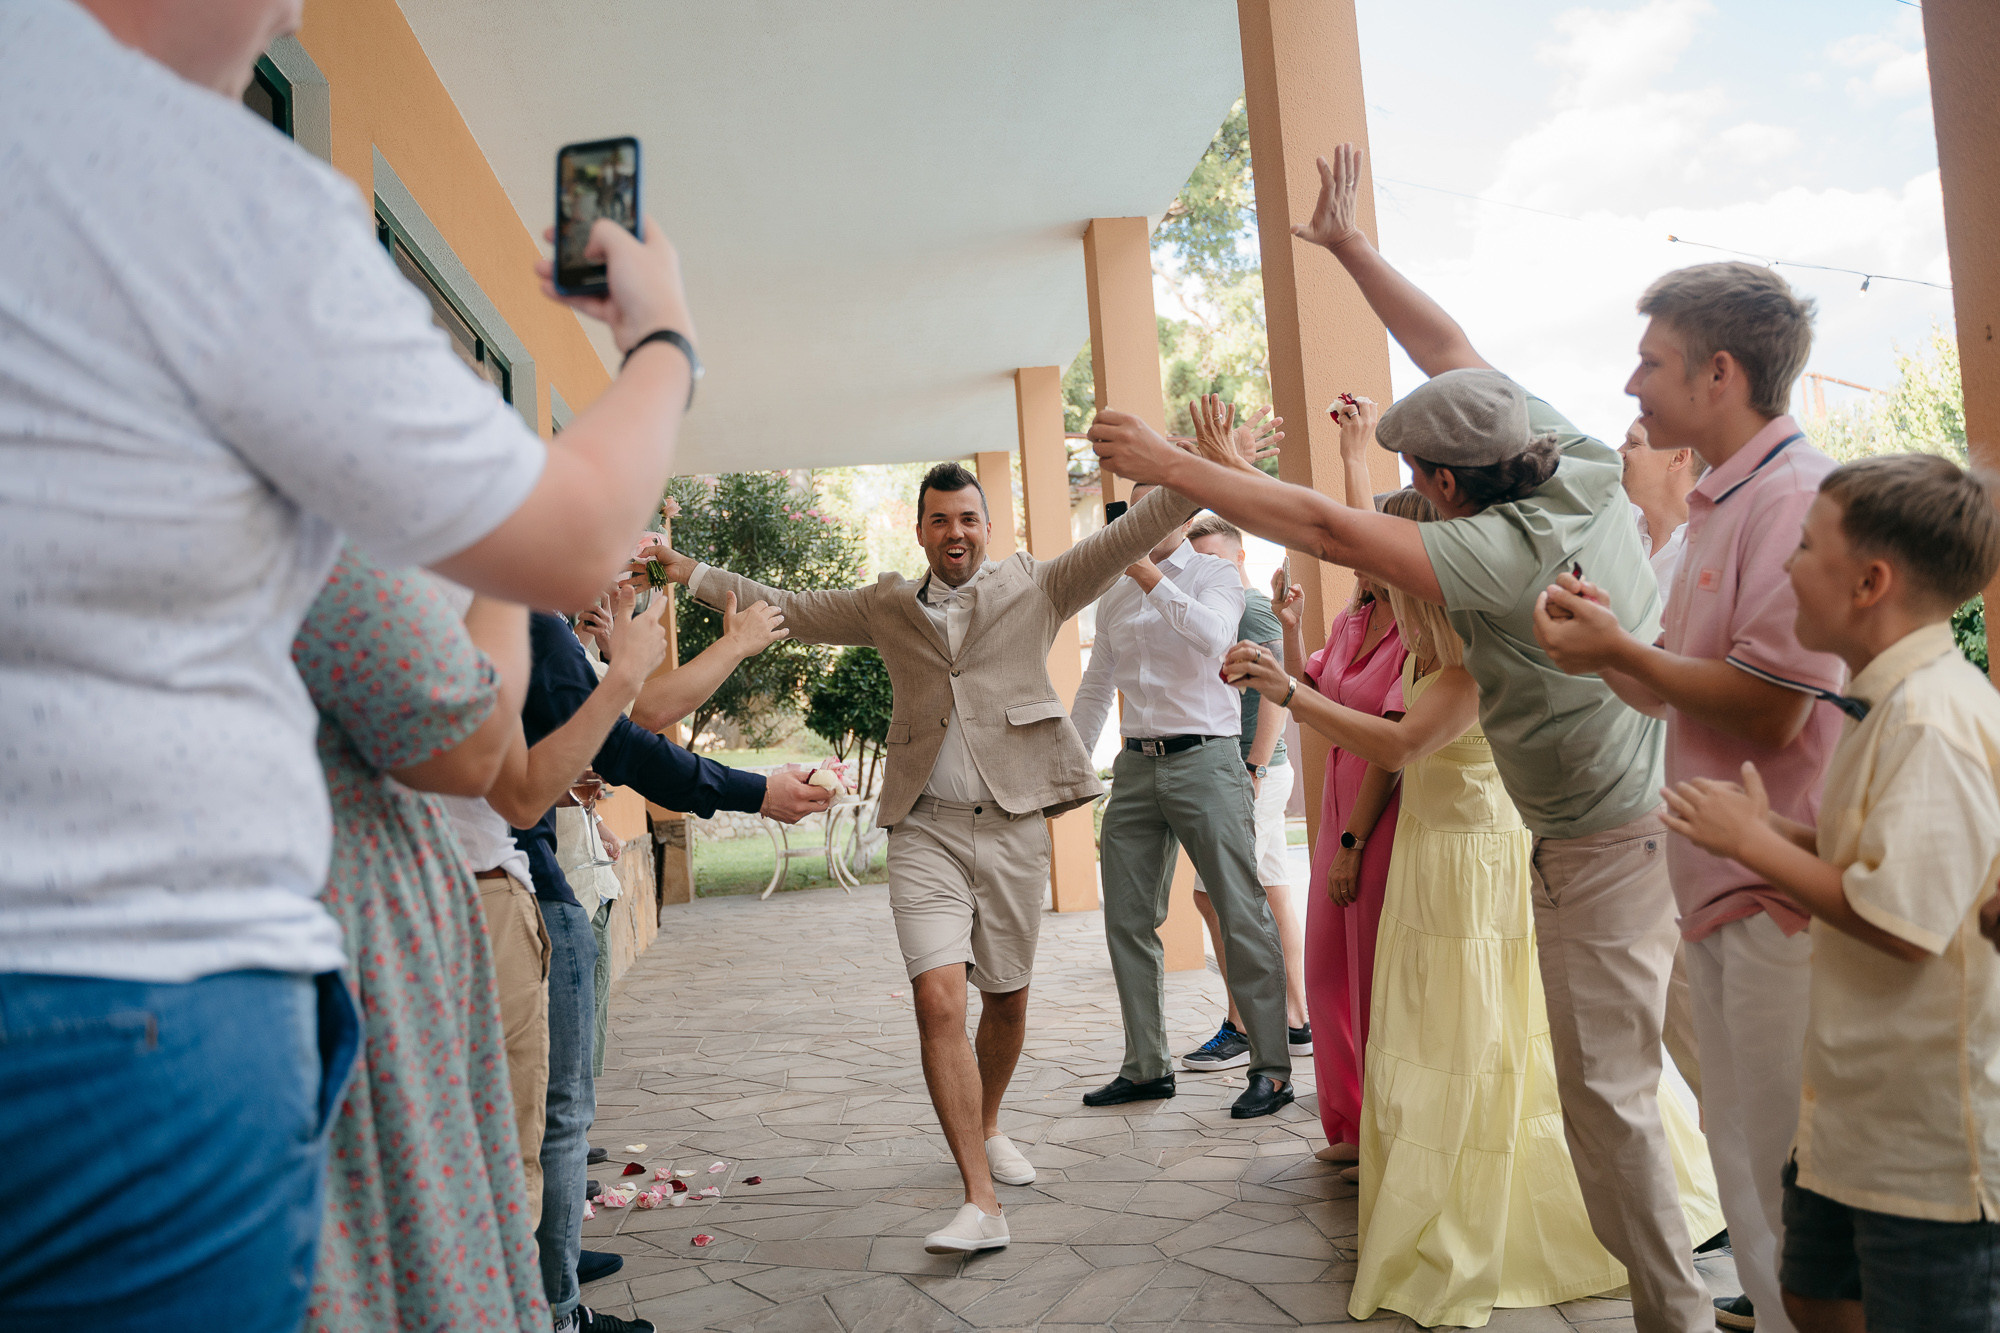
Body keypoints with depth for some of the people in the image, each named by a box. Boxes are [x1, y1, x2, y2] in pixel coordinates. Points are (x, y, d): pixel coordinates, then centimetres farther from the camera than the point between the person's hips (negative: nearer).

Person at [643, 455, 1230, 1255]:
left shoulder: (1035, 588, 6)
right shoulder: (888, 607, 13)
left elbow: (1126, 538, -4)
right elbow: (789, 611, 16)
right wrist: (690, 573, 10)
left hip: (1013, 826, 0)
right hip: (926, 831, 0)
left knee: (1007, 999, 13)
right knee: (938, 999, -15)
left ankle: (987, 1128, 42)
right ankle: (981, 1203, -12)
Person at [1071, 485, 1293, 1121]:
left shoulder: (1214, 574, 2)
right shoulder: (1115, 596, 17)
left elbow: (1211, 636, -21)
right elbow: (1095, 689, 23)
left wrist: (1151, 577, -22)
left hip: (1203, 758, -6)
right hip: (1136, 765, 6)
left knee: (1241, 917, -5)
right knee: (1127, 921, 7)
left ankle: (1271, 1068, 4)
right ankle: (1147, 1067, 18)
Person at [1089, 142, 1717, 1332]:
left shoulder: (1508, 551, -26)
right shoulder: (1578, 464, -3)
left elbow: (1325, 529, -25)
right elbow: (1456, 355, 5)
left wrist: (1169, 463, -18)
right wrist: (1353, 248, 14)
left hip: (1607, 847, -9)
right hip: (1680, 804, 9)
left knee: (1610, 1087, 3)